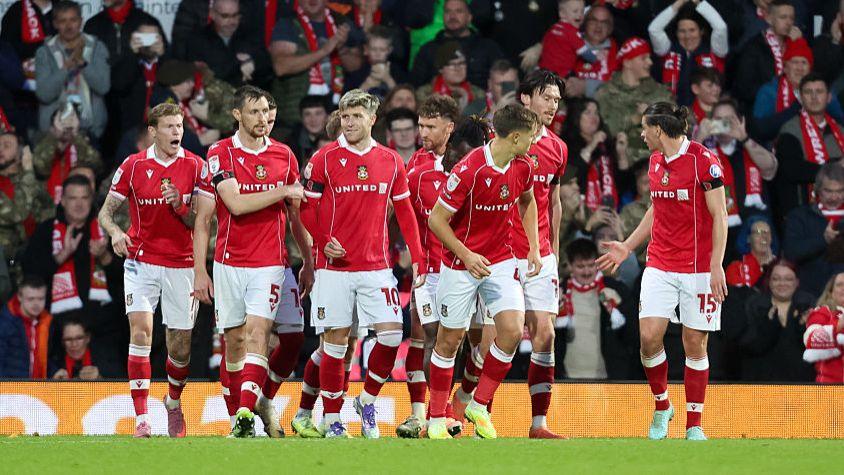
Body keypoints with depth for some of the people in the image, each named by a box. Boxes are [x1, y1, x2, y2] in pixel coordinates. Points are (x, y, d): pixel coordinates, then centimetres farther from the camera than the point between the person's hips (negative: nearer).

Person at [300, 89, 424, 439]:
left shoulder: (390, 161, 7)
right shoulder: (324, 160, -2)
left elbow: (404, 212, 13)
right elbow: (308, 209, 0)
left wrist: (417, 258, 7)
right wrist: (323, 242, -15)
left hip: (376, 266, 3)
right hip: (335, 266, -3)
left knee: (391, 334, -8)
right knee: (336, 341, -1)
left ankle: (368, 400, 13)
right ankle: (332, 419, 8)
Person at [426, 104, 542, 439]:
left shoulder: (523, 167, -3)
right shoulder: (469, 170, -22)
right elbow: (437, 219, -15)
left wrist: (534, 247, 14)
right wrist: (466, 255, -22)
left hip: (501, 261, 5)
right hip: (461, 264, -5)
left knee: (512, 331, -11)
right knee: (450, 339, 4)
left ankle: (479, 406, 5)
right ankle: (437, 418, 18)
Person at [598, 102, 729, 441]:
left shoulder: (703, 160, -11)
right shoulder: (656, 161, 10)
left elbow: (720, 216, -10)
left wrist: (716, 266, -16)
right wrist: (628, 247, 23)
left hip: (698, 268, -5)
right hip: (659, 266, 5)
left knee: (695, 344, -1)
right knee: (649, 336, -8)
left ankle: (694, 426, 7)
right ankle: (661, 407, 14)